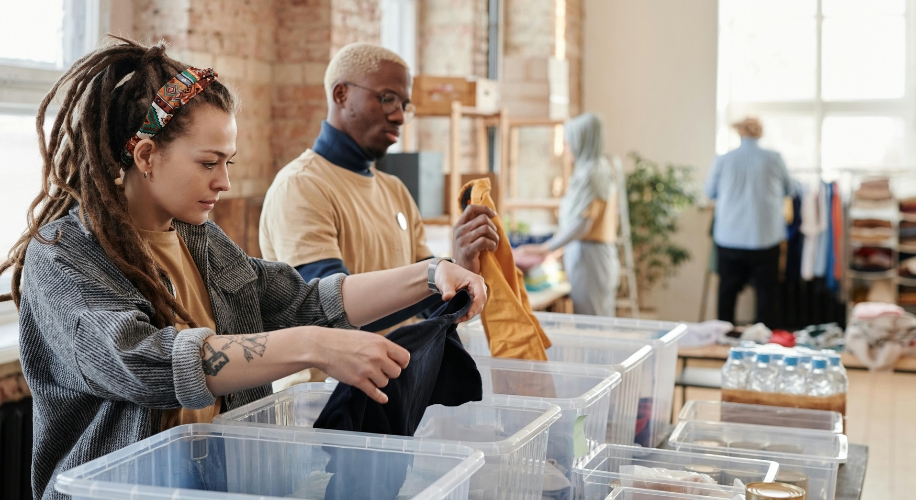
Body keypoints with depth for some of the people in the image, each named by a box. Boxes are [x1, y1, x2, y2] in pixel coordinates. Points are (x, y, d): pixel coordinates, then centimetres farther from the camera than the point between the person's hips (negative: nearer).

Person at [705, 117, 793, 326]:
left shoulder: (722, 161, -4)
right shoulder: (774, 159, -5)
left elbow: (710, 192, 12)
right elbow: (788, 190, 12)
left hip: (729, 238, 1)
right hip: (765, 237, -1)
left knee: (728, 291, 11)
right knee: (766, 290, 8)